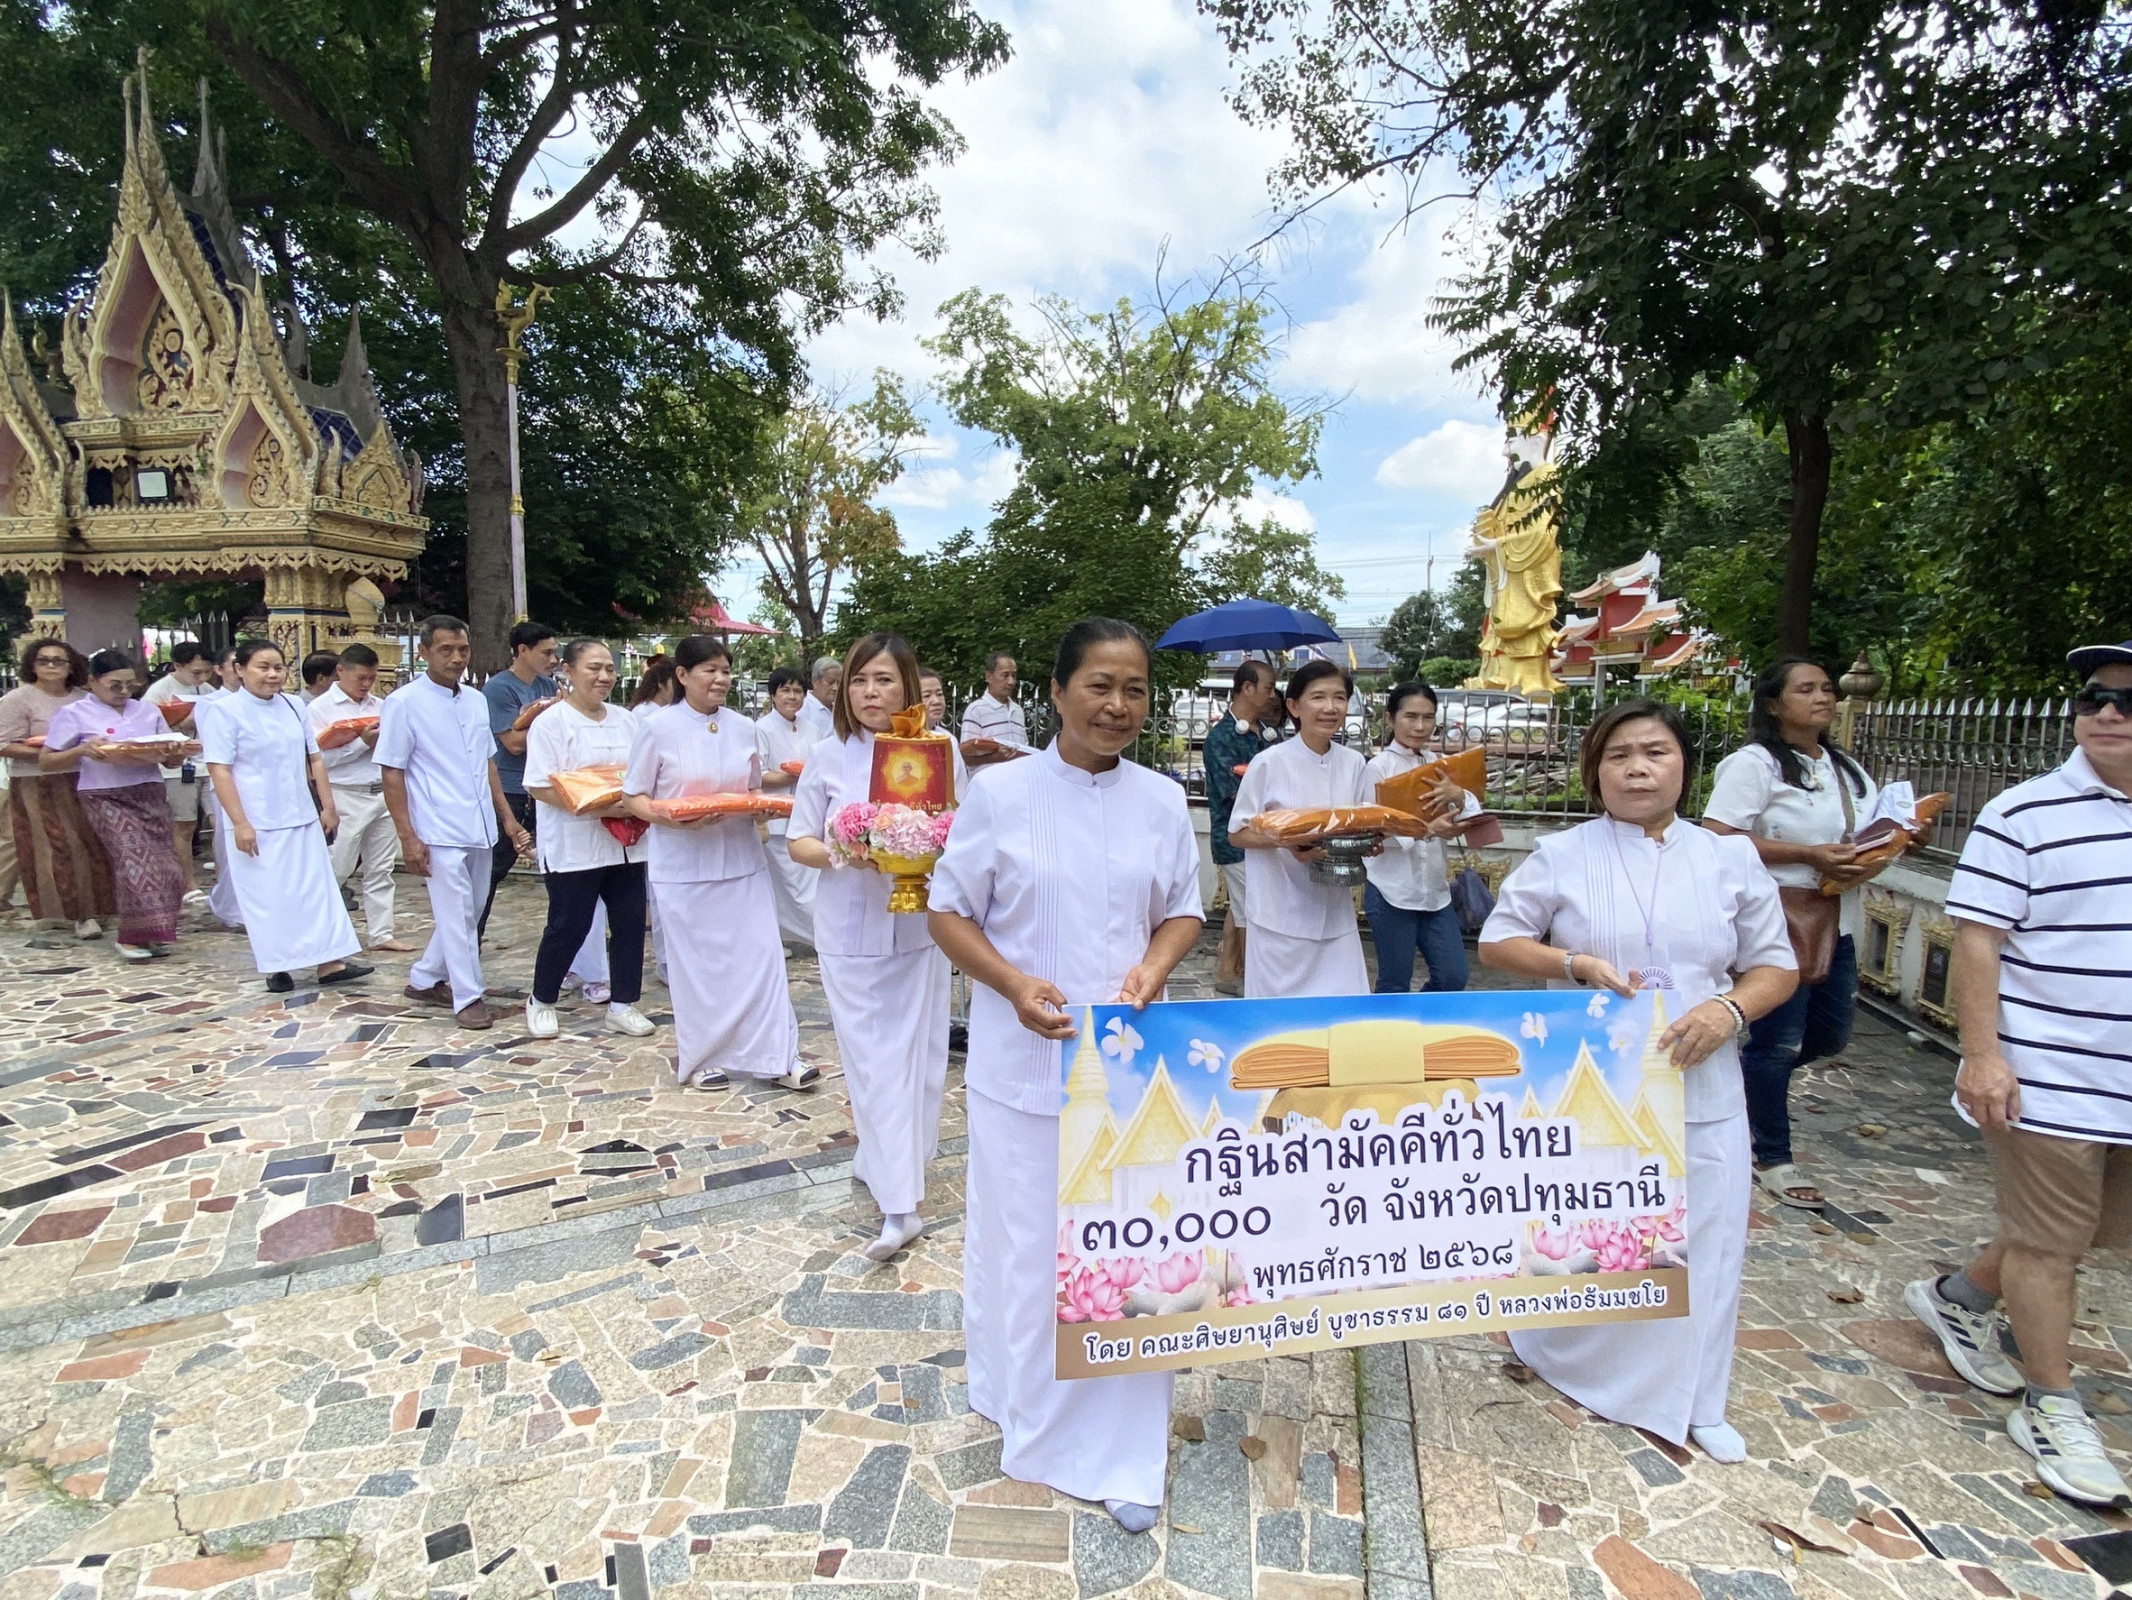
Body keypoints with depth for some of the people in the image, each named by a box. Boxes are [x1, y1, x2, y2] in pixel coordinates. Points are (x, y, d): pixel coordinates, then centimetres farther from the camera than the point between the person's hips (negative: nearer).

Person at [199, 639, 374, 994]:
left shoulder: (293, 706, 7)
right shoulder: (226, 711, -7)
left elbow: (314, 759, 13)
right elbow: (219, 770, -12)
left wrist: (328, 806, 10)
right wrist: (239, 823, -16)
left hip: (302, 818, 5)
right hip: (257, 824, -5)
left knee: (318, 888, 4)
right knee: (266, 896, 4)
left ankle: (330, 962, 8)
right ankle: (276, 967, 16)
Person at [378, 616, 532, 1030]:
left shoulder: (475, 700, 10)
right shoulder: (404, 703, -7)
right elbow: (392, 774, -8)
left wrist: (508, 817, 12)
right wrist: (407, 837, -13)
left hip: (480, 827, 7)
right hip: (440, 831, -6)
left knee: (468, 913, 15)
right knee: (456, 915, -1)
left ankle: (425, 979, 32)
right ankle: (468, 997, 11)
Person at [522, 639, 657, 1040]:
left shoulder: (626, 721, 12)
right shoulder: (551, 722, -6)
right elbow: (540, 787, -13)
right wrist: (599, 807, -22)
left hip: (625, 843, 6)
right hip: (573, 846, -5)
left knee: (630, 922, 6)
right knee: (569, 927, 2)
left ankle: (622, 1005, 19)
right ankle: (541, 1001, 25)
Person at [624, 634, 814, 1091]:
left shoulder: (743, 728, 5)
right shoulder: (660, 728, -6)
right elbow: (634, 796, -1)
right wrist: (673, 819, -20)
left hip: (741, 860, 3)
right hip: (683, 864, -3)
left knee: (761, 954, 2)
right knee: (696, 963, 6)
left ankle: (777, 1055, 10)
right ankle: (699, 1056, 24)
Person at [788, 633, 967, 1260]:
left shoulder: (941, 749, -3)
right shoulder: (828, 755, -1)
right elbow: (800, 842, 4)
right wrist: (838, 855, -16)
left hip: (920, 923, 0)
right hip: (850, 926, 0)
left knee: (914, 1052, 7)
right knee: (870, 1059, 1)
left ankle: (884, 1164, 30)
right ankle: (899, 1203, 6)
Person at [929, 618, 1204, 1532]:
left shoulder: (1162, 802, 1)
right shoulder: (1000, 794, -7)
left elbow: (1184, 910, 9)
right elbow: (949, 912, -3)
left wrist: (1153, 966, -11)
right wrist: (1014, 984, -18)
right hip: (1022, 1061, -1)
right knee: (1023, 1240, 12)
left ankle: (1120, 1451, 28)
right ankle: (1023, 1406, 41)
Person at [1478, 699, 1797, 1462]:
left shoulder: (1730, 860, 2)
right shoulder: (1560, 856, -4)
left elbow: (1776, 967, 6)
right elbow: (1496, 943, -1)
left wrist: (1729, 1009, -14)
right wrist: (1575, 963, -17)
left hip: (1698, 1089, 2)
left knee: (1703, 1242, 9)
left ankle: (1691, 1399, 31)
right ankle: (1571, 1362, 38)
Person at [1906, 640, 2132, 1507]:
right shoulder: (2026, 815, -11)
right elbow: (1977, 940, -13)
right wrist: (1983, 1053, -18)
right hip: (2047, 1079, -6)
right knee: (2049, 1244, 6)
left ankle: (1957, 1297, 40)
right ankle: (2051, 1408, 22)